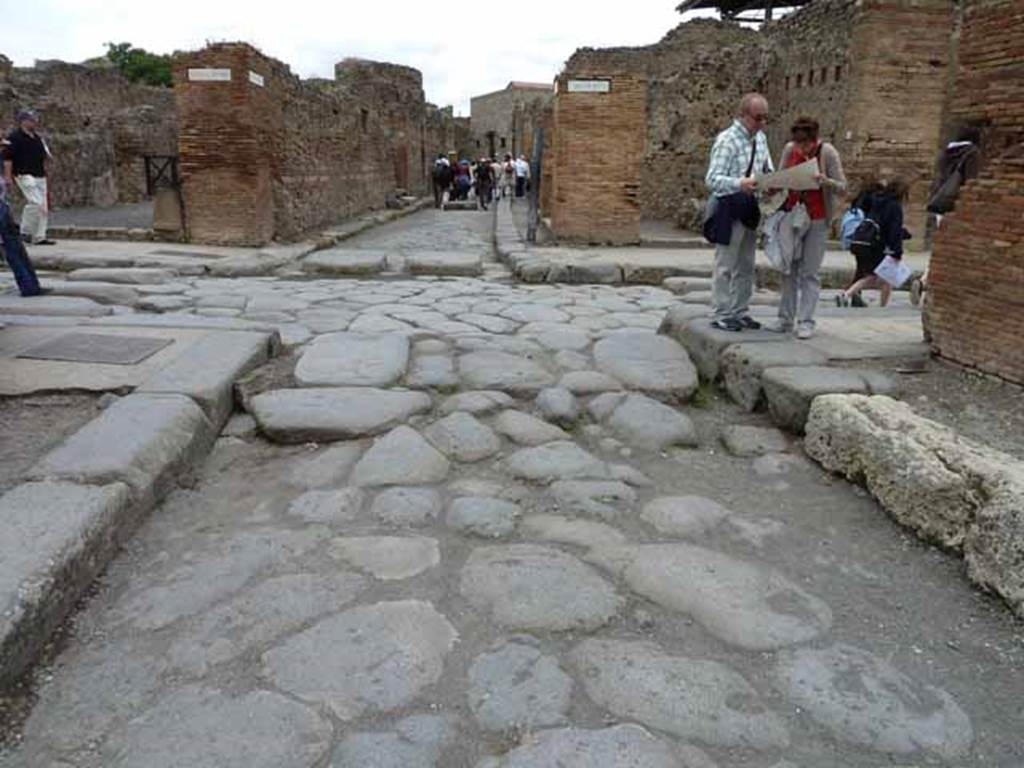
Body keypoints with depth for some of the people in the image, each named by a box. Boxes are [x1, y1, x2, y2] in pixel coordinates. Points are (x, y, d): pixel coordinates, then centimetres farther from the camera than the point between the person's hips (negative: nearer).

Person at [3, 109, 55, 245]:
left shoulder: (37, 137, 17)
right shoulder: (14, 137, -5)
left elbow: (44, 156, 29)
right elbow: (7, 158, -9)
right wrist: (8, 176, -13)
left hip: (40, 176, 8)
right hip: (24, 175, -8)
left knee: (43, 206, 4)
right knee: (35, 202, -19)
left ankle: (39, 237, 11)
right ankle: (25, 232, -3)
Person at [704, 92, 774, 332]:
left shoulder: (761, 138, 11)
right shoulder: (727, 140, -14)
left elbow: (768, 170, 20)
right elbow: (712, 179, -21)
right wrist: (740, 184, -36)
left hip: (750, 207, 8)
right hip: (729, 208, -8)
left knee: (746, 265, 13)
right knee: (725, 265, -3)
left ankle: (740, 312, 23)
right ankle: (720, 315, 5)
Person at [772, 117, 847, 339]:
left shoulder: (827, 152, -10)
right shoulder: (789, 149, 1)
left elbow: (842, 187, -10)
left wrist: (826, 181, -30)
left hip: (818, 218, -4)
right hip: (793, 214, 4)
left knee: (810, 271, -2)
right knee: (789, 268, 4)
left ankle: (806, 321, 2)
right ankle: (786, 319, 11)